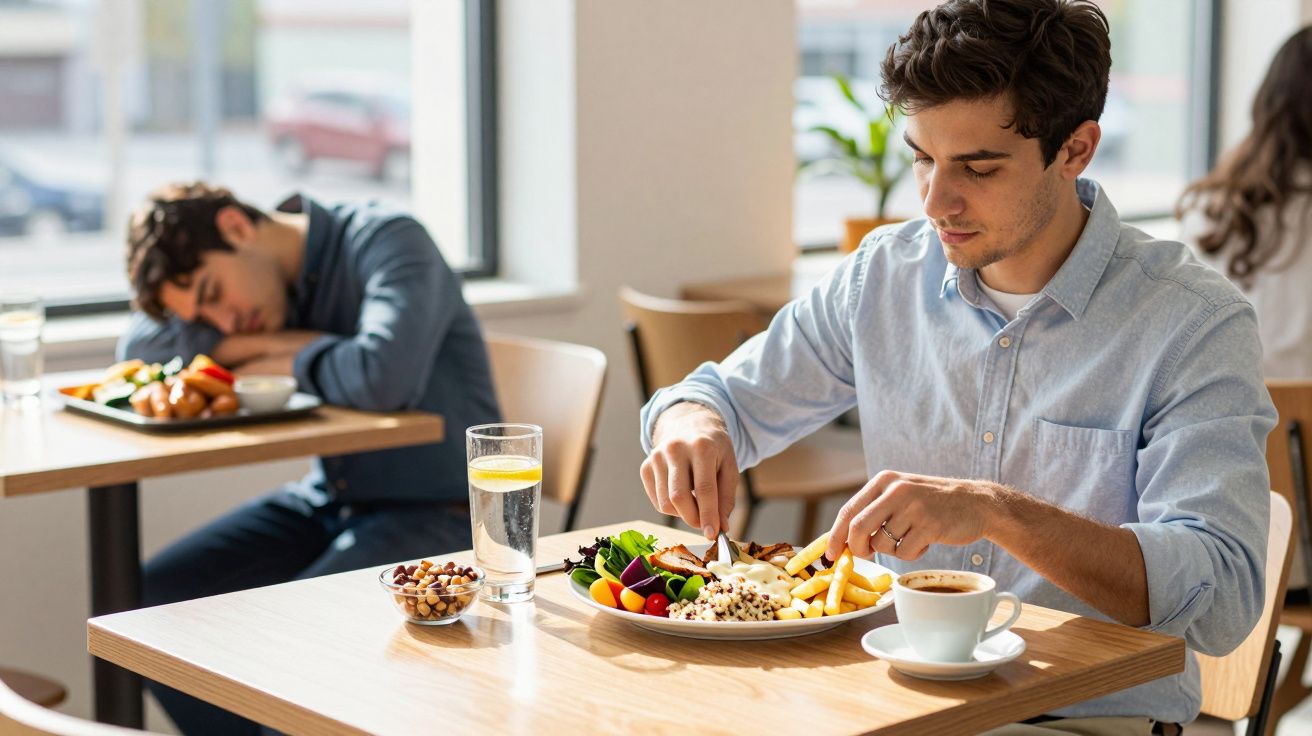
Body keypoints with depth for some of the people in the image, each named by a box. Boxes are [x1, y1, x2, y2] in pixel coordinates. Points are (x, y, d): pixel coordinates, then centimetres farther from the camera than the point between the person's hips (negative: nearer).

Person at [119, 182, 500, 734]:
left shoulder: (389, 242, -17)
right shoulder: (262, 276, 6)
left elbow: (383, 375, -34)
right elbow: (137, 347, 0)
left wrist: (282, 361, -15)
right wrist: (264, 341, -13)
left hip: (436, 515, -8)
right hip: (327, 501, 8)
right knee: (153, 600, -6)